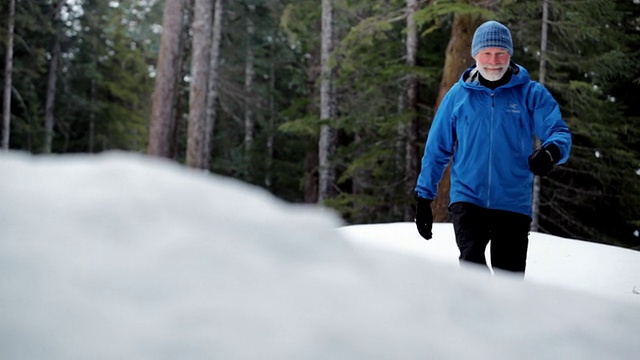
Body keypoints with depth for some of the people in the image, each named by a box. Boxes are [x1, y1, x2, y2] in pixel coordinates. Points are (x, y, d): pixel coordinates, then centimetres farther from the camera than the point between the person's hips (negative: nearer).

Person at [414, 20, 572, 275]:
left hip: (513, 204, 0)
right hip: (467, 199, 0)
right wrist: (424, 196, 11)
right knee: (472, 260, -24)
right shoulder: (458, 95, 4)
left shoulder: (531, 94, 1)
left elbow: (560, 132, -8)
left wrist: (551, 151, -32)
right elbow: (437, 148, 11)